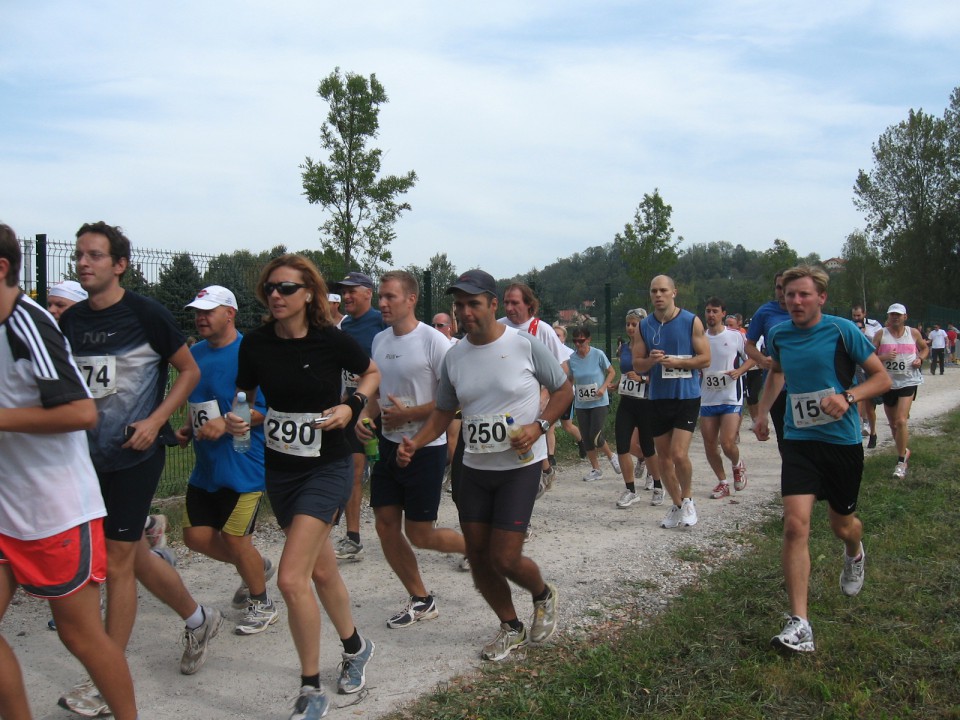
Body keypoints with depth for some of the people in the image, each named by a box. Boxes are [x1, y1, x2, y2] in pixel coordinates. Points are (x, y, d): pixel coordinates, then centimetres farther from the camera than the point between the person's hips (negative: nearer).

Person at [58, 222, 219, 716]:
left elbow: (189, 370, -5)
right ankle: (198, 620, 39)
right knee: (135, 555, 16)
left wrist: (155, 420, -15)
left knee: (116, 563, -2)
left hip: (136, 453, -6)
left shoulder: (145, 314, -10)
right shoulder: (70, 320, 6)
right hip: (90, 454, 6)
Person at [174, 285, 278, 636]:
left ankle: (262, 605, 24)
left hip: (244, 465, -8)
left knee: (234, 539, -1)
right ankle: (256, 567, 36)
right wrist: (187, 429, 5)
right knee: (196, 537, 9)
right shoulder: (194, 354, 9)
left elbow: (268, 406, -18)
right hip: (205, 466, 8)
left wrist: (225, 425, -26)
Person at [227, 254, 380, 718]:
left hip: (327, 468, -5)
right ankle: (355, 646, 45)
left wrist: (351, 406, -13)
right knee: (321, 571, 19)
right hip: (280, 469, 5)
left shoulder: (332, 341, -14)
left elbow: (371, 374, 4)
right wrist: (237, 421, -14)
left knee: (291, 579, -15)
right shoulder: (255, 344, -5)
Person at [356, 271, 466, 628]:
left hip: (425, 448, -7)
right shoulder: (379, 340, 7)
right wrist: (365, 417, 0)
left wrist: (407, 414, -19)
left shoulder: (433, 341, -17)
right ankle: (420, 600, 22)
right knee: (386, 525, 7)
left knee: (419, 534, -2)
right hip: (388, 444, 8)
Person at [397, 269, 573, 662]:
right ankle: (511, 628, 30)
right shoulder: (454, 357, 2)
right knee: (478, 556, 7)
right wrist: (415, 443, -7)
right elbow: (443, 411, 10)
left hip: (519, 466, -5)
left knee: (504, 559, -9)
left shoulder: (526, 345, -11)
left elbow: (564, 389, 0)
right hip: (475, 468, 5)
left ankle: (544, 596, 25)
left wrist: (538, 426, -15)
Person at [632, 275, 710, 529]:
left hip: (687, 396, -4)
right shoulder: (644, 326, 6)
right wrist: (651, 360, -15)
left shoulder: (691, 322, -3)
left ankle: (687, 499, 11)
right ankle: (677, 506, 26)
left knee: (679, 454, -14)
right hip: (658, 398, 4)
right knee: (664, 458, 8)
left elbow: (705, 358, -4)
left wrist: (676, 361, -17)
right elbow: (637, 365, 7)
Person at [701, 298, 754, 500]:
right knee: (709, 444, 5)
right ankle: (723, 483, 22)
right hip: (707, 399, 4)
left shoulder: (735, 336, -4)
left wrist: (739, 371, -13)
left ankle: (738, 465, 20)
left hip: (731, 398, -4)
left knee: (727, 443, -13)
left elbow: (751, 358, 5)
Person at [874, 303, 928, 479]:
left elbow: (925, 348, 19)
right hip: (888, 383, 2)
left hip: (908, 381, -2)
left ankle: (901, 461, -8)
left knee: (901, 421, -17)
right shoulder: (881, 334, -1)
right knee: (893, 423, 13)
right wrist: (884, 357, -20)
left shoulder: (913, 333, 2)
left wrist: (920, 359, -2)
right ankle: (904, 451, 39)